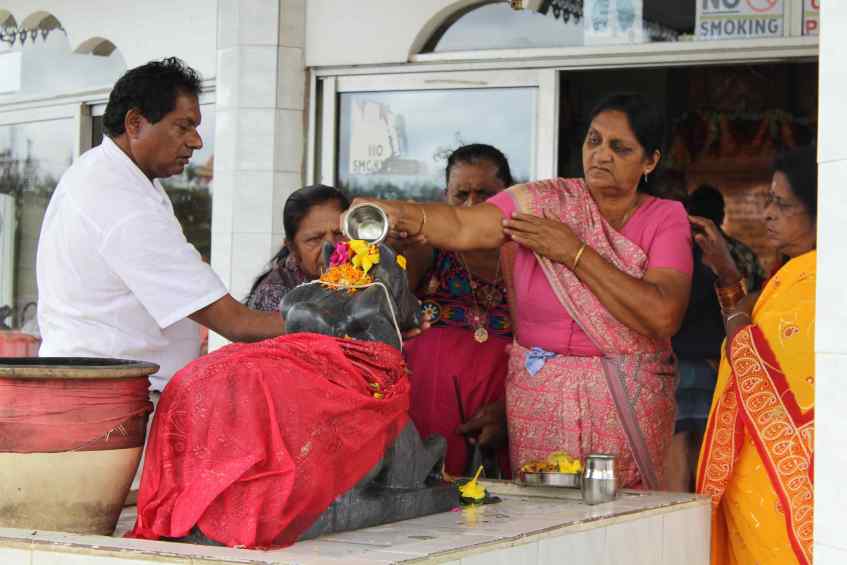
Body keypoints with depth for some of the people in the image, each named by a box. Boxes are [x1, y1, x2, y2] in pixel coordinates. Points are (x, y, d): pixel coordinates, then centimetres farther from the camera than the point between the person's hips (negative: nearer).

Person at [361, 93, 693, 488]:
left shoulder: (666, 219, 2)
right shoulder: (543, 201, 2)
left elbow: (664, 317, -15)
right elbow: (461, 227, -14)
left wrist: (575, 253, -14)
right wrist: (398, 214, -34)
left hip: (631, 406, 0)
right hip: (539, 395, 0)